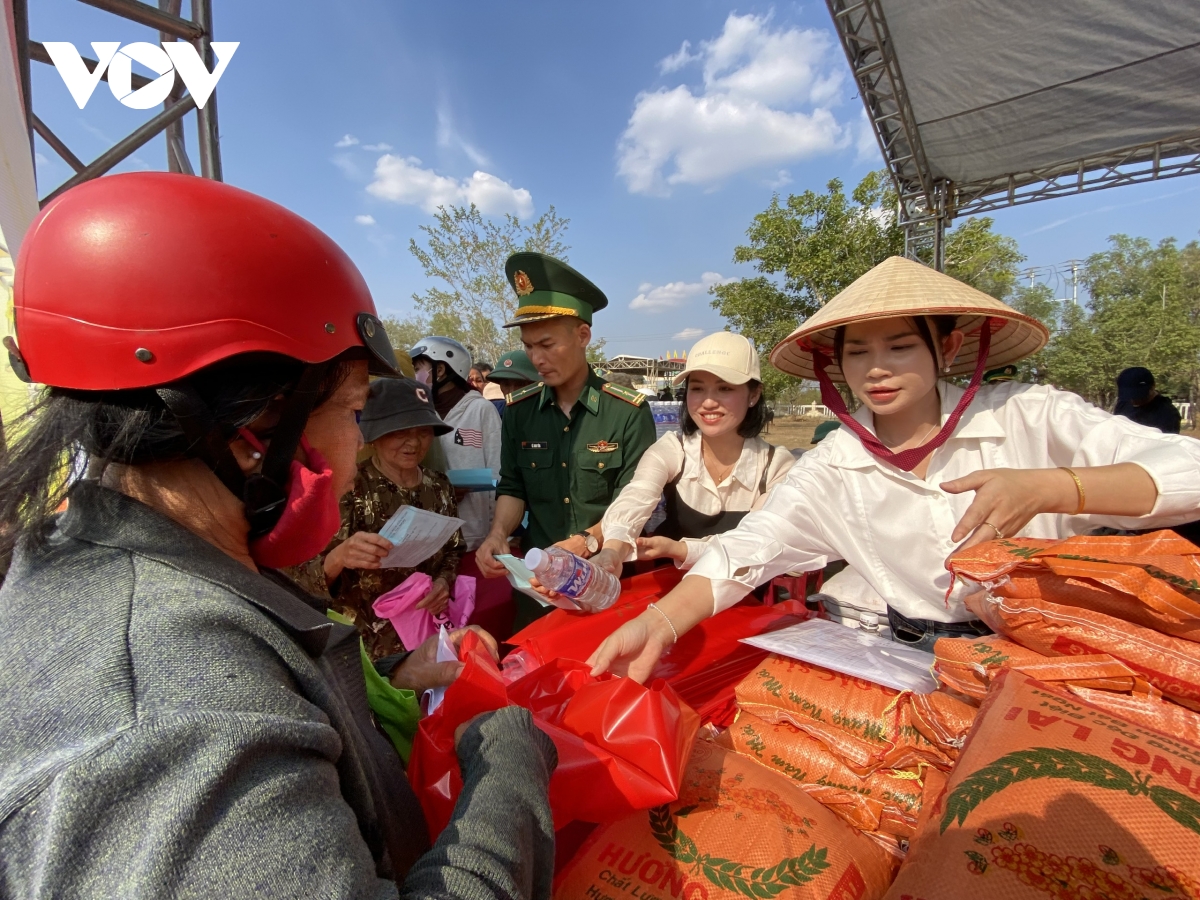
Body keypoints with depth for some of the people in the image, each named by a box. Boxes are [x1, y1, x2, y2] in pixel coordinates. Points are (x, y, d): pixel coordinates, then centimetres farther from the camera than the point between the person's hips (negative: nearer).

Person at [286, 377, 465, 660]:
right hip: (369, 646, -4)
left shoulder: (439, 485, -2)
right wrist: (337, 558, -39)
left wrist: (444, 580, -10)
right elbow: (300, 579, -19)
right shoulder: (348, 488, -17)